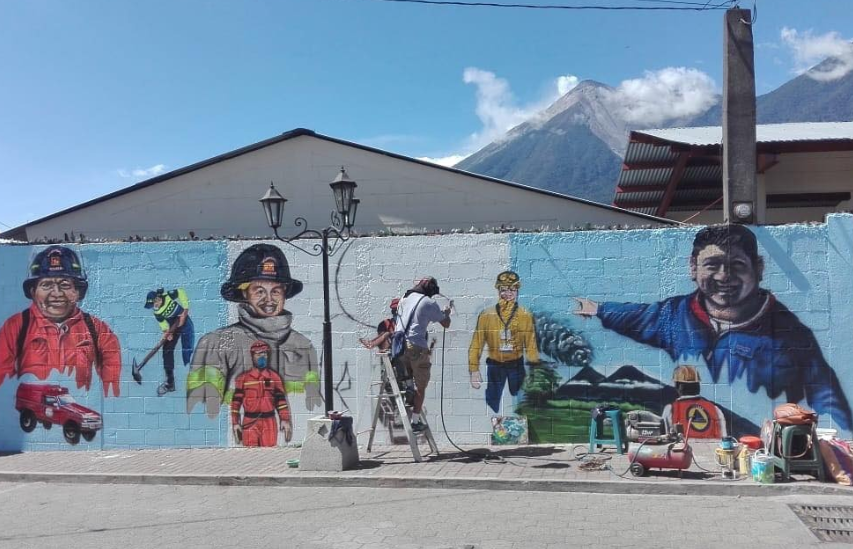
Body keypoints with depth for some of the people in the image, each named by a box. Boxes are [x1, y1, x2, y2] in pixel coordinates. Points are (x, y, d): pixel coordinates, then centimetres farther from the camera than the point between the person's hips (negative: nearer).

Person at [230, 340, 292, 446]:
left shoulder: (274, 377, 8)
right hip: (249, 423, -1)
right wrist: (235, 423, -2)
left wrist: (285, 420, -2)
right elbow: (236, 401, 3)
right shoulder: (243, 378, 4)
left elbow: (281, 400, 6)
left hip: (269, 423, 1)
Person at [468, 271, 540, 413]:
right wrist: (474, 371, -11)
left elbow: (531, 346, -4)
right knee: (491, 404, 7)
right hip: (495, 366, 0)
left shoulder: (525, 316, -7)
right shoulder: (486, 315, -8)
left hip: (517, 365, 0)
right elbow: (476, 345, -6)